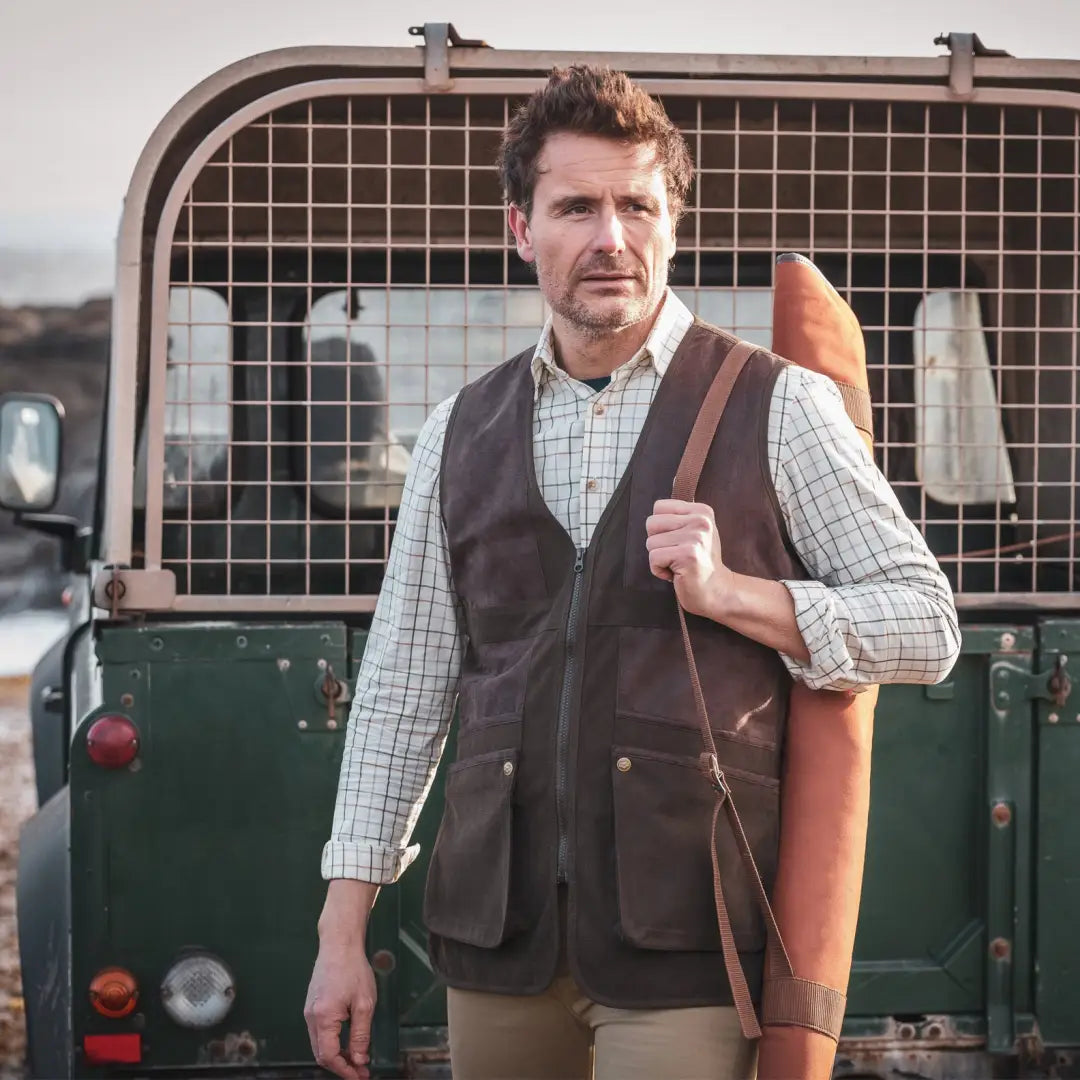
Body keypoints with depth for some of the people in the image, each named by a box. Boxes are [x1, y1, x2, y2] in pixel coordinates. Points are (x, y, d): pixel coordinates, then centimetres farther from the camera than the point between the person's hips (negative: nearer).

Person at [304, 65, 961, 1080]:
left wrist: (726, 591, -13)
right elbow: (403, 684, 13)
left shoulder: (777, 409, 1)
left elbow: (925, 626, 1)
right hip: (497, 926, 4)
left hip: (681, 945, -3)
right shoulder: (460, 433, 11)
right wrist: (342, 930, 8)